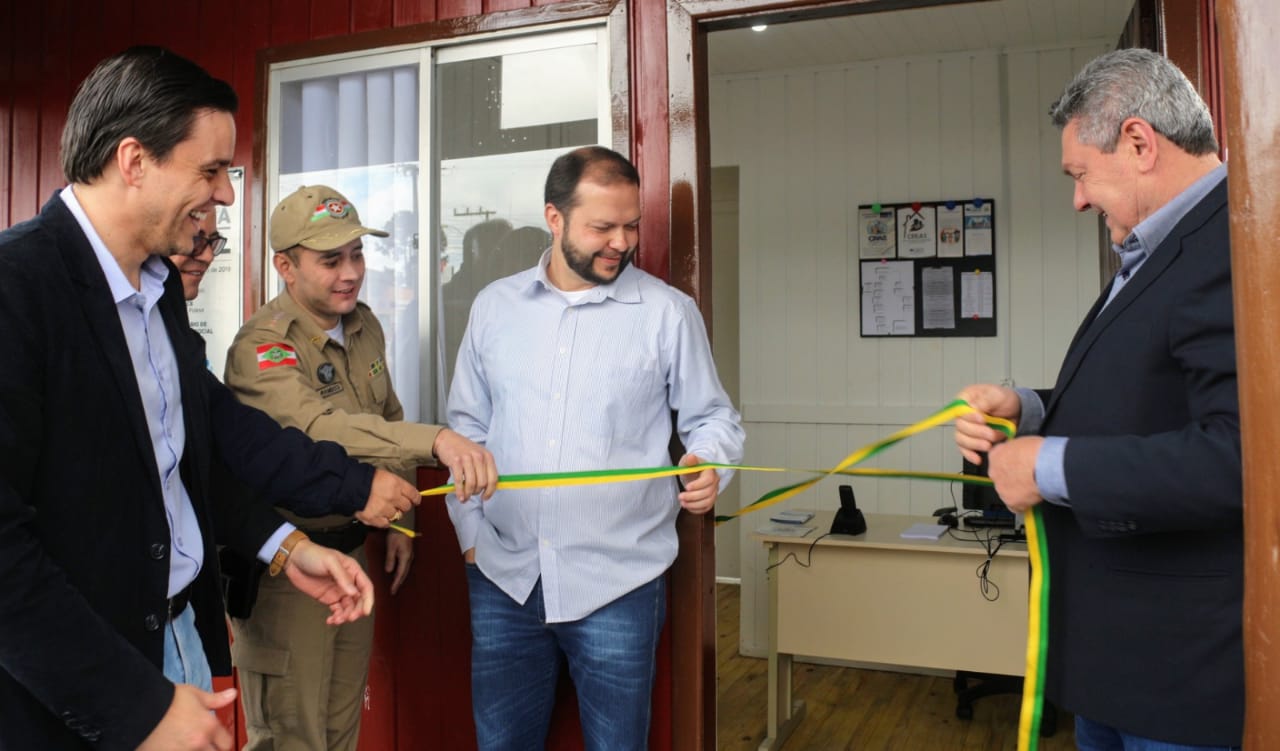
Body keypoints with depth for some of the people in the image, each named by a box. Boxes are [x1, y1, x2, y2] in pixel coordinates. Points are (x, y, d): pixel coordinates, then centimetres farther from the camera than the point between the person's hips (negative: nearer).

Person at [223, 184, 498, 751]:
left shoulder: (364, 326, 3)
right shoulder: (260, 348, -22)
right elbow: (321, 429, -40)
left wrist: (400, 519, 12)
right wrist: (437, 441, -54)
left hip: (350, 550, 7)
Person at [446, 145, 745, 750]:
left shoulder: (669, 312, -4)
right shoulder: (495, 305, 6)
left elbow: (710, 416, 4)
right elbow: (467, 424, 11)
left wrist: (709, 466, -17)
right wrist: (470, 530, 5)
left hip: (617, 584, -2)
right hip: (503, 577, 3)